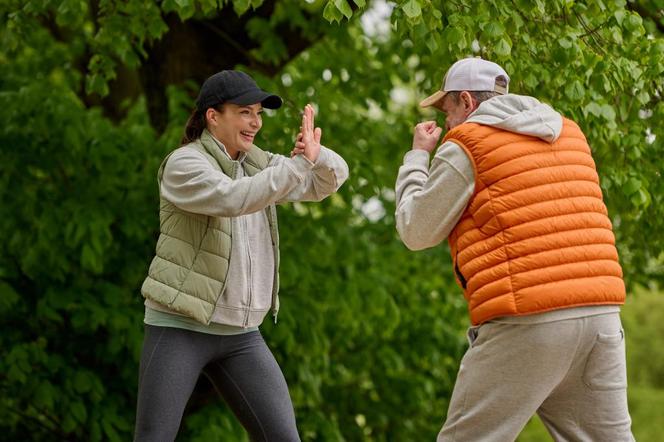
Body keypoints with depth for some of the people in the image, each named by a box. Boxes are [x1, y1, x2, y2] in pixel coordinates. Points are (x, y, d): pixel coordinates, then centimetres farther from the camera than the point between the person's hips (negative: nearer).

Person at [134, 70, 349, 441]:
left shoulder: (256, 164, 10)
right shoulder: (184, 164, -11)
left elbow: (332, 178, 9)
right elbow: (233, 200, -29)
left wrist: (314, 154, -14)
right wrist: (301, 162, -30)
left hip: (240, 334, 6)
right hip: (179, 327, -6)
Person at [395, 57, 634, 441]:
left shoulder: (467, 146, 0)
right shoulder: (569, 134, 19)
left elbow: (416, 232, 6)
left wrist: (418, 157, 19)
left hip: (527, 323, -6)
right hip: (602, 314, 6)